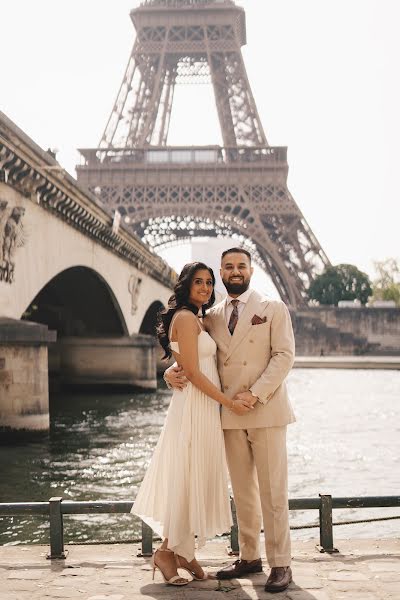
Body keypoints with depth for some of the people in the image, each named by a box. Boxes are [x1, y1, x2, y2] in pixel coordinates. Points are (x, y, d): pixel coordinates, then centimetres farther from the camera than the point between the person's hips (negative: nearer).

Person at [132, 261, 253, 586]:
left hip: (205, 408, 10)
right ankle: (167, 551, 7)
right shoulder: (186, 318, -12)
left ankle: (184, 552, 19)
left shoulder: (196, 320, 18)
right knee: (188, 479, -4)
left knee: (198, 480, 12)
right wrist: (230, 402, -14)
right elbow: (193, 372, -17)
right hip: (194, 407, -10)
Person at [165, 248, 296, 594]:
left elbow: (284, 355, -6)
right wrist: (173, 371, -8)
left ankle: (281, 564, 3)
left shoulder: (273, 309, 2)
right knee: (242, 492, 10)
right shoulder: (212, 317, 12)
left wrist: (257, 393, -17)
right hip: (230, 415, 4)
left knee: (273, 492, -3)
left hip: (266, 411, -4)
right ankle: (249, 557, 20)